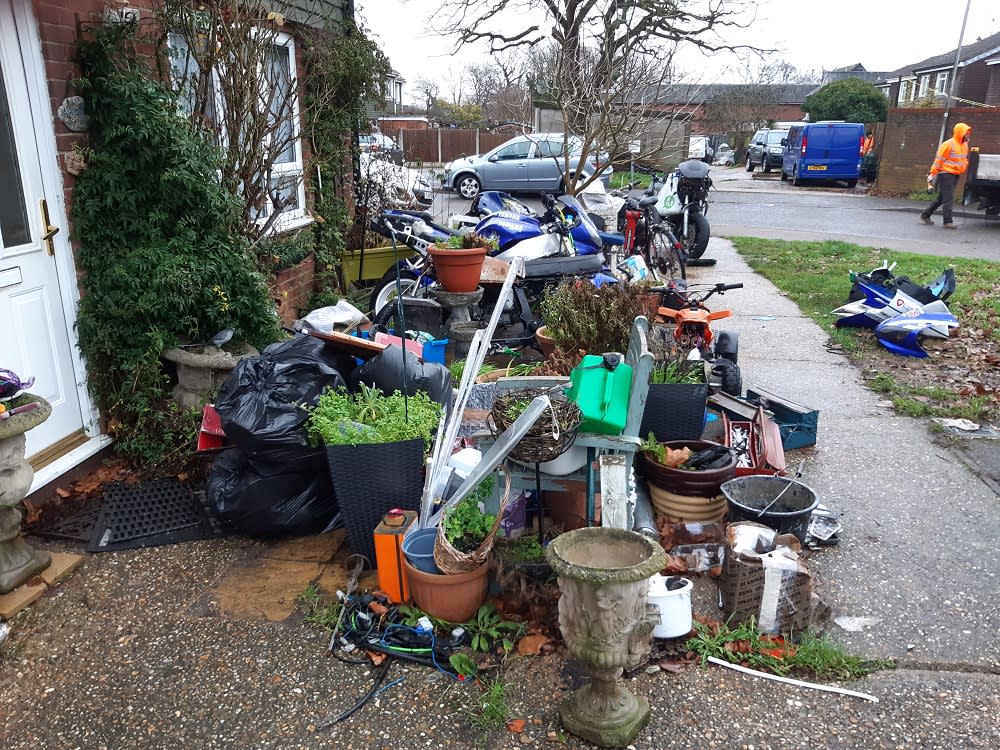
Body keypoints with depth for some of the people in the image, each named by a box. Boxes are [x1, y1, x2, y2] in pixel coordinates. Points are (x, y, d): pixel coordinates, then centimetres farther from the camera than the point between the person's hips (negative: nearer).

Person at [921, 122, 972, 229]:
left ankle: (925, 215, 21)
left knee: (941, 198, 12)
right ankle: (947, 222, -10)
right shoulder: (948, 144, -12)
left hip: (955, 175, 8)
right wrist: (932, 174, -13)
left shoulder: (965, 144, 13)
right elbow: (939, 160, -12)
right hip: (946, 174, -8)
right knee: (948, 198, -10)